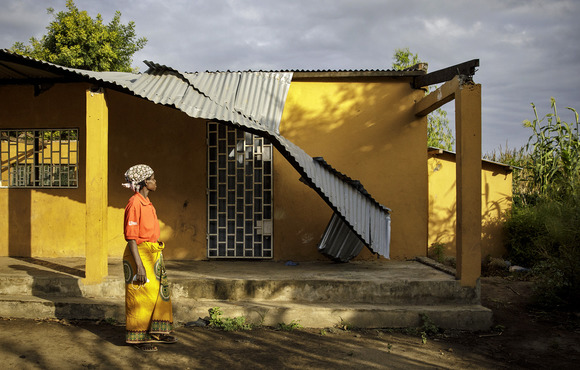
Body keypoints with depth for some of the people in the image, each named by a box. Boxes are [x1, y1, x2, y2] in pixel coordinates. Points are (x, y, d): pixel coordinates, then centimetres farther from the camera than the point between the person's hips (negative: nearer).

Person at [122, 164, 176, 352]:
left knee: (159, 292, 14)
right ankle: (138, 337, 13)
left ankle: (156, 332, 26)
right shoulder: (134, 203, -16)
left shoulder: (147, 203, 12)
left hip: (153, 254, 9)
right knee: (141, 296, 0)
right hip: (140, 254, -9)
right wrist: (139, 265, -22)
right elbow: (131, 237, -19)